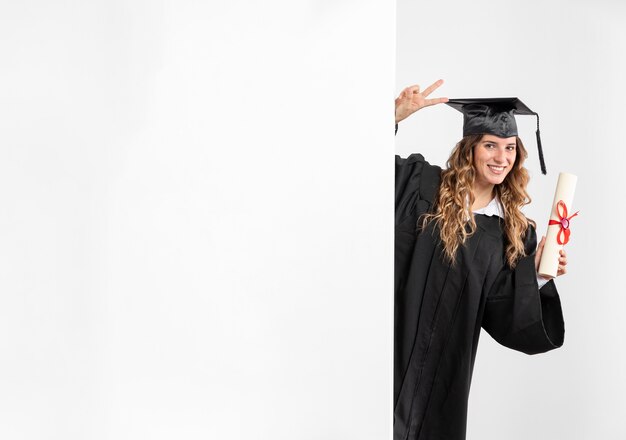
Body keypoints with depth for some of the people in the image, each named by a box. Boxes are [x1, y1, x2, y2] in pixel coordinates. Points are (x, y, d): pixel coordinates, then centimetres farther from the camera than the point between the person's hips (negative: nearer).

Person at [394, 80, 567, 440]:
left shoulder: (515, 231, 7)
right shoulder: (420, 184, -2)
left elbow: (498, 313, 4)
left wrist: (536, 271, -11)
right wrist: (398, 115, -16)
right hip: (398, 346, -3)